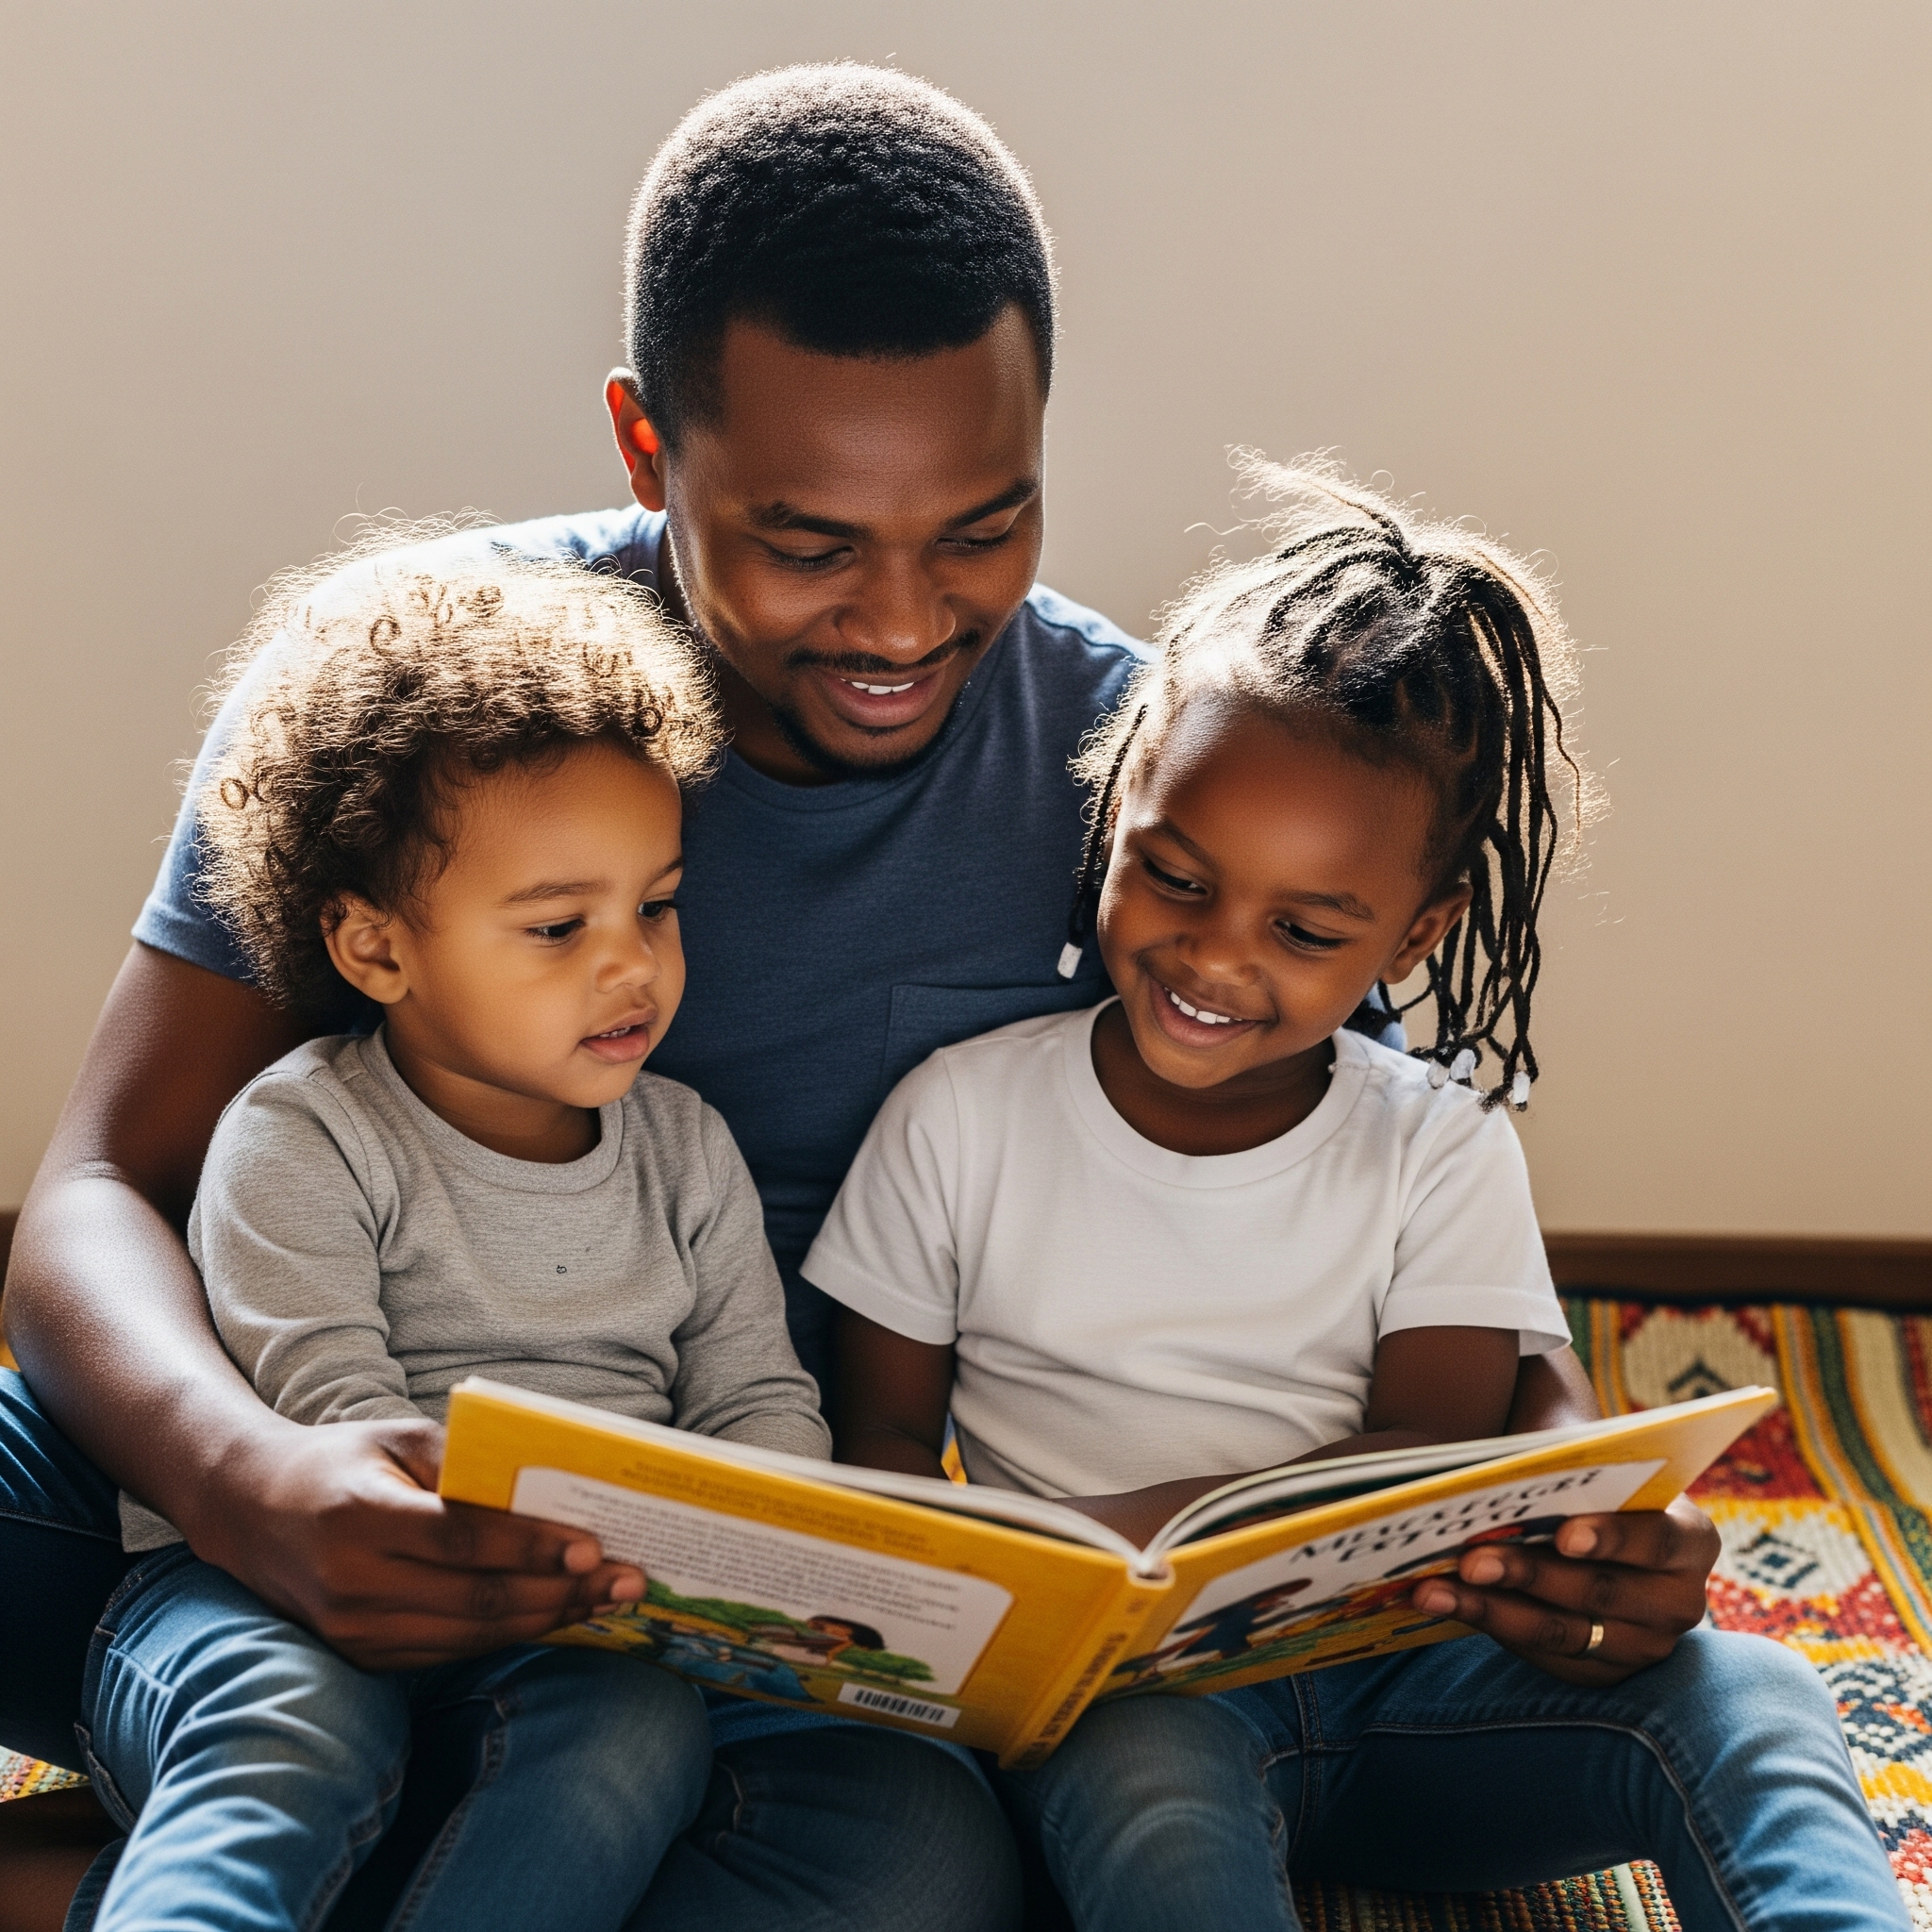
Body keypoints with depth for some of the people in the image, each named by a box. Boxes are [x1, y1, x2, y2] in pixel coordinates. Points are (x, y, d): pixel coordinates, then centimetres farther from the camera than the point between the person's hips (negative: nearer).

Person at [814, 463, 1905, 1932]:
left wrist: (1144, 1527, -24)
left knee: (1741, 1698, -24)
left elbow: (1433, 1457, -7)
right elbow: (886, 1434, 6)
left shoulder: (1444, 1151, 2)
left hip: (1381, 1668, 2)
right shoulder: (962, 1116, 1)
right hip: (1116, 1697, -1)